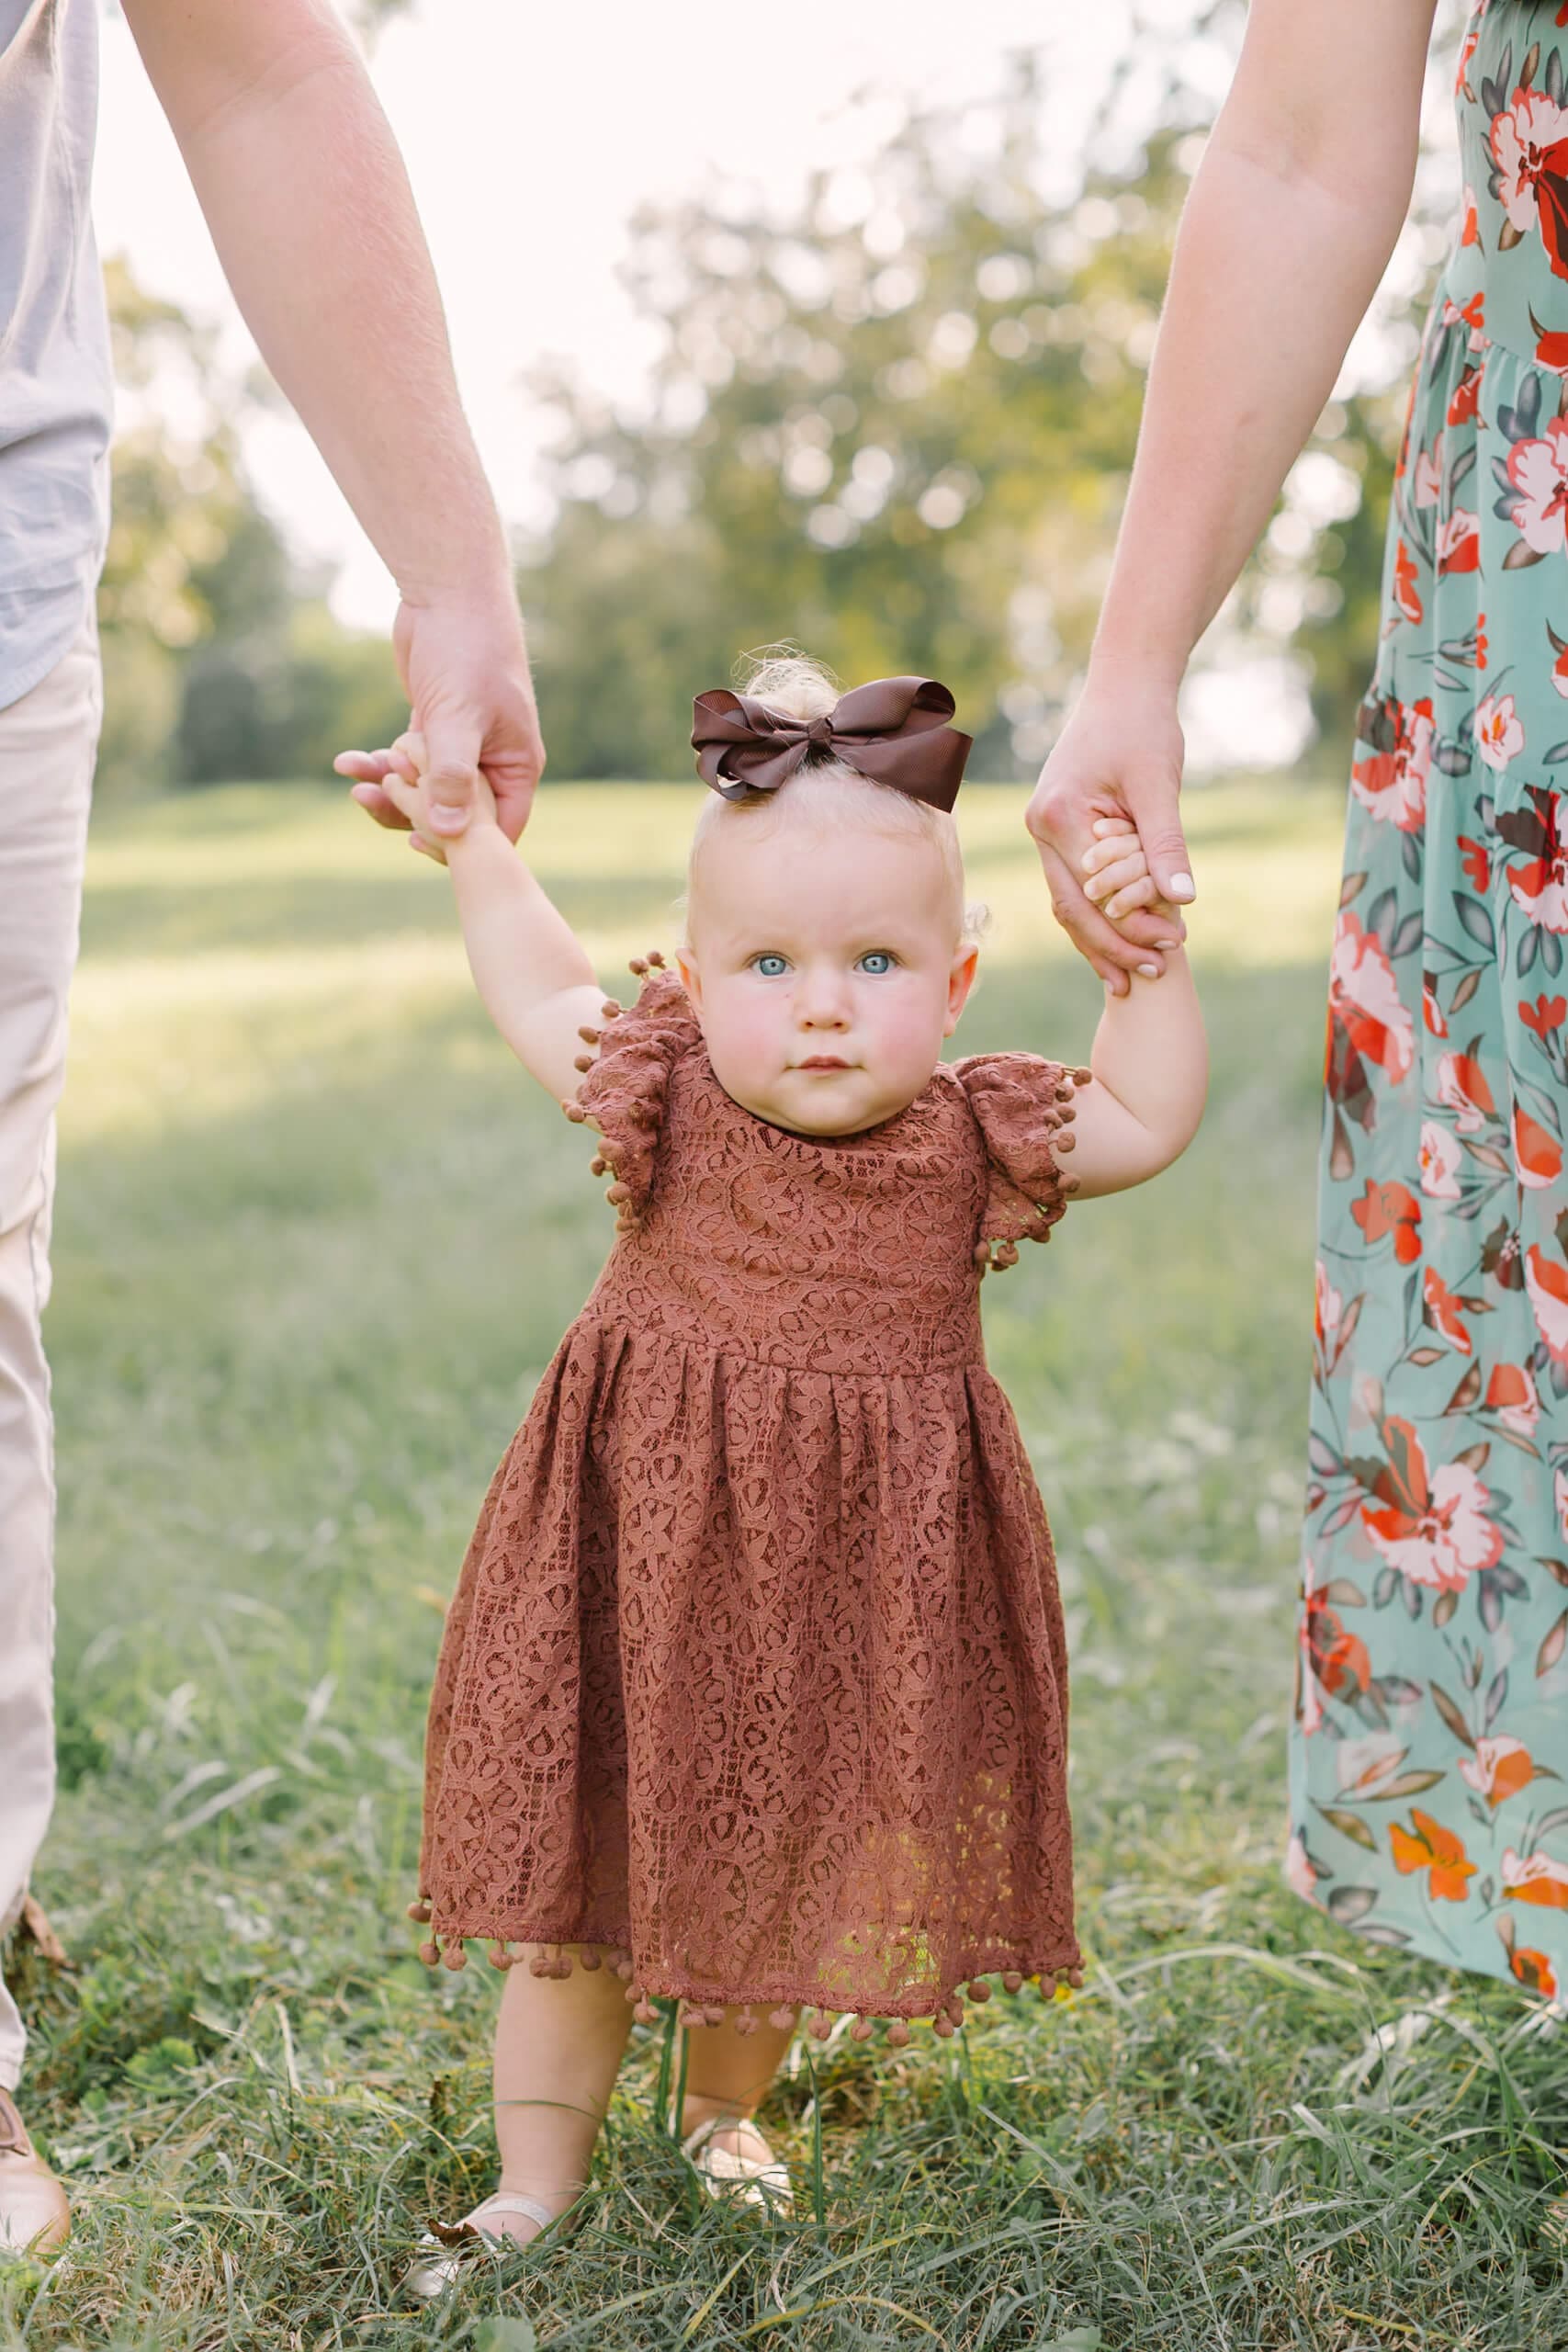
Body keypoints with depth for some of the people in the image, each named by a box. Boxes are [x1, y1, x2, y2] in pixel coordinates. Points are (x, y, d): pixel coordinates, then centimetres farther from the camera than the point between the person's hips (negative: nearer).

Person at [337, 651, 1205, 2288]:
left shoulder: (976, 1141, -6)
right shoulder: (667, 1106, -8)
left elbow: (1149, 1114, 7)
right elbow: (540, 990, 11)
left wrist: (1145, 950, -4)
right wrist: (470, 846, 14)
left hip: (858, 1595, 2)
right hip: (650, 1559, -1)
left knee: (797, 1874, 16)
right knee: (589, 1872, 6)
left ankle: (723, 2112, 43)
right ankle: (535, 2186, 22)